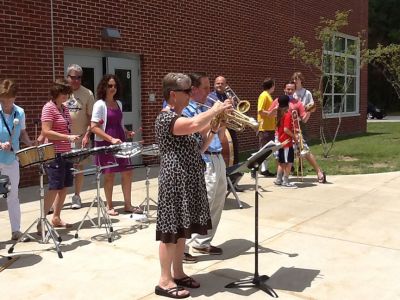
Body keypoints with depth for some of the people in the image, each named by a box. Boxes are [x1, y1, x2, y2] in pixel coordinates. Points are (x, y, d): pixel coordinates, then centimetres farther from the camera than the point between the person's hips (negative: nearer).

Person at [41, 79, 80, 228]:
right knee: (55, 188, -8)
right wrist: (67, 137, -24)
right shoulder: (49, 108, -10)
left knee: (64, 186, 11)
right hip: (54, 154, -8)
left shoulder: (64, 108, 14)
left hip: (66, 153, 8)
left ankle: (56, 218, 23)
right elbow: (46, 132, -18)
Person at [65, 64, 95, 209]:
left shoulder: (87, 94, -1)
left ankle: (76, 196, 19)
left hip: (80, 137, -1)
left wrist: (87, 135, -12)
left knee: (79, 167, 6)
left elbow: (91, 117, -1)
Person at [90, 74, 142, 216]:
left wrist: (127, 132, 2)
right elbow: (93, 127, -17)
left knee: (127, 172, 7)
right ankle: (109, 207, 16)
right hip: (105, 144, -6)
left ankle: (127, 204, 18)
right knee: (109, 175, 2)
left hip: (120, 143, 7)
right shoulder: (99, 104, -10)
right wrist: (111, 139, -24)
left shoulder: (118, 103, 11)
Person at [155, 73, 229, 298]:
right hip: (175, 181, -10)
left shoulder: (181, 118, 16)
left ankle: (178, 273, 26)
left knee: (183, 229, 15)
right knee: (171, 230, -3)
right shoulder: (166, 118, -15)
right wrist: (215, 110, -17)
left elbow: (197, 148, 17)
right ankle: (165, 281, 6)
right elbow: (195, 124, -34)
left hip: (189, 181, 10)